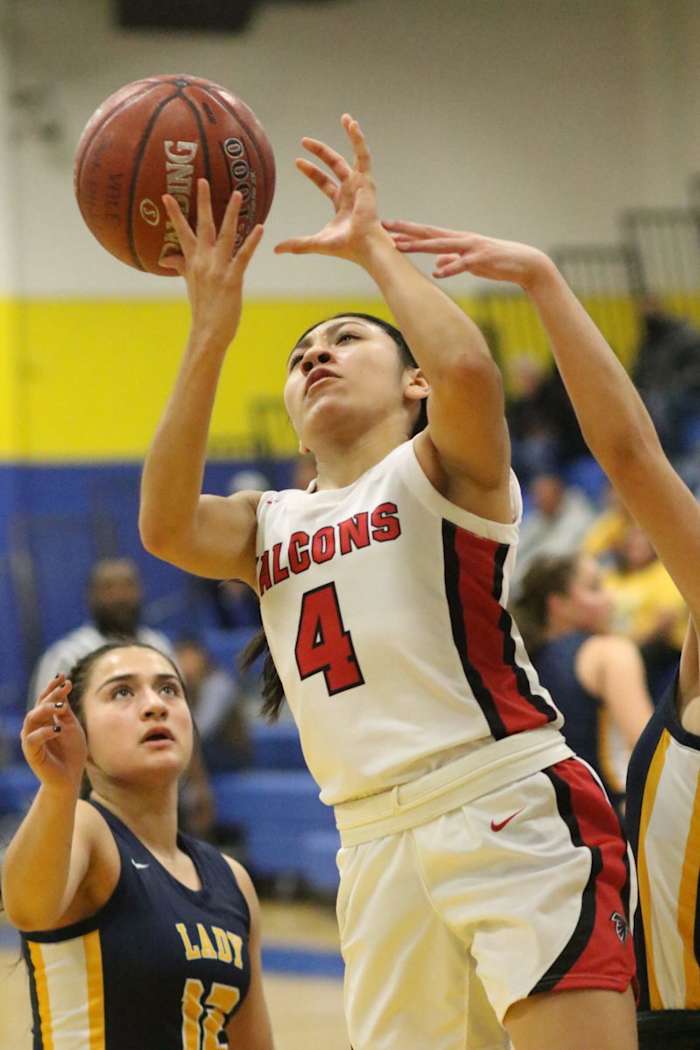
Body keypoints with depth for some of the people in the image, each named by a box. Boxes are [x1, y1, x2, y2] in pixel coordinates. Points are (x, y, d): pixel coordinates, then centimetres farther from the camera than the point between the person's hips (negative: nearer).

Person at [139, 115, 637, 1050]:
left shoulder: (440, 471, 8)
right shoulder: (272, 527, 23)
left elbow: (467, 369, -16)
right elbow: (166, 527, 0)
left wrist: (373, 249, -4)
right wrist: (211, 335, -1)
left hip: (511, 811, -6)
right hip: (377, 849, 6)